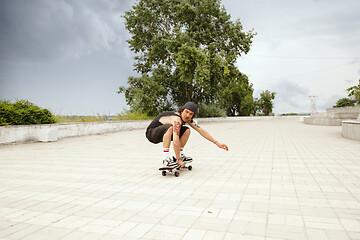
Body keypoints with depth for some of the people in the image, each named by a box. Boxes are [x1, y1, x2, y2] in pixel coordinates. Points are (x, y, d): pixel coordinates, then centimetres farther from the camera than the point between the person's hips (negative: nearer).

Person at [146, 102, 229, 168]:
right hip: (151, 133, -8)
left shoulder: (188, 119, -5)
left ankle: (180, 155, 6)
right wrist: (179, 160, -32)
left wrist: (217, 143, -4)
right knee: (170, 128, -37)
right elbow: (175, 142, -40)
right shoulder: (177, 120, -32)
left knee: (187, 131, -1)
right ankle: (165, 159, -31)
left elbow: (201, 131, -2)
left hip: (164, 132, 8)